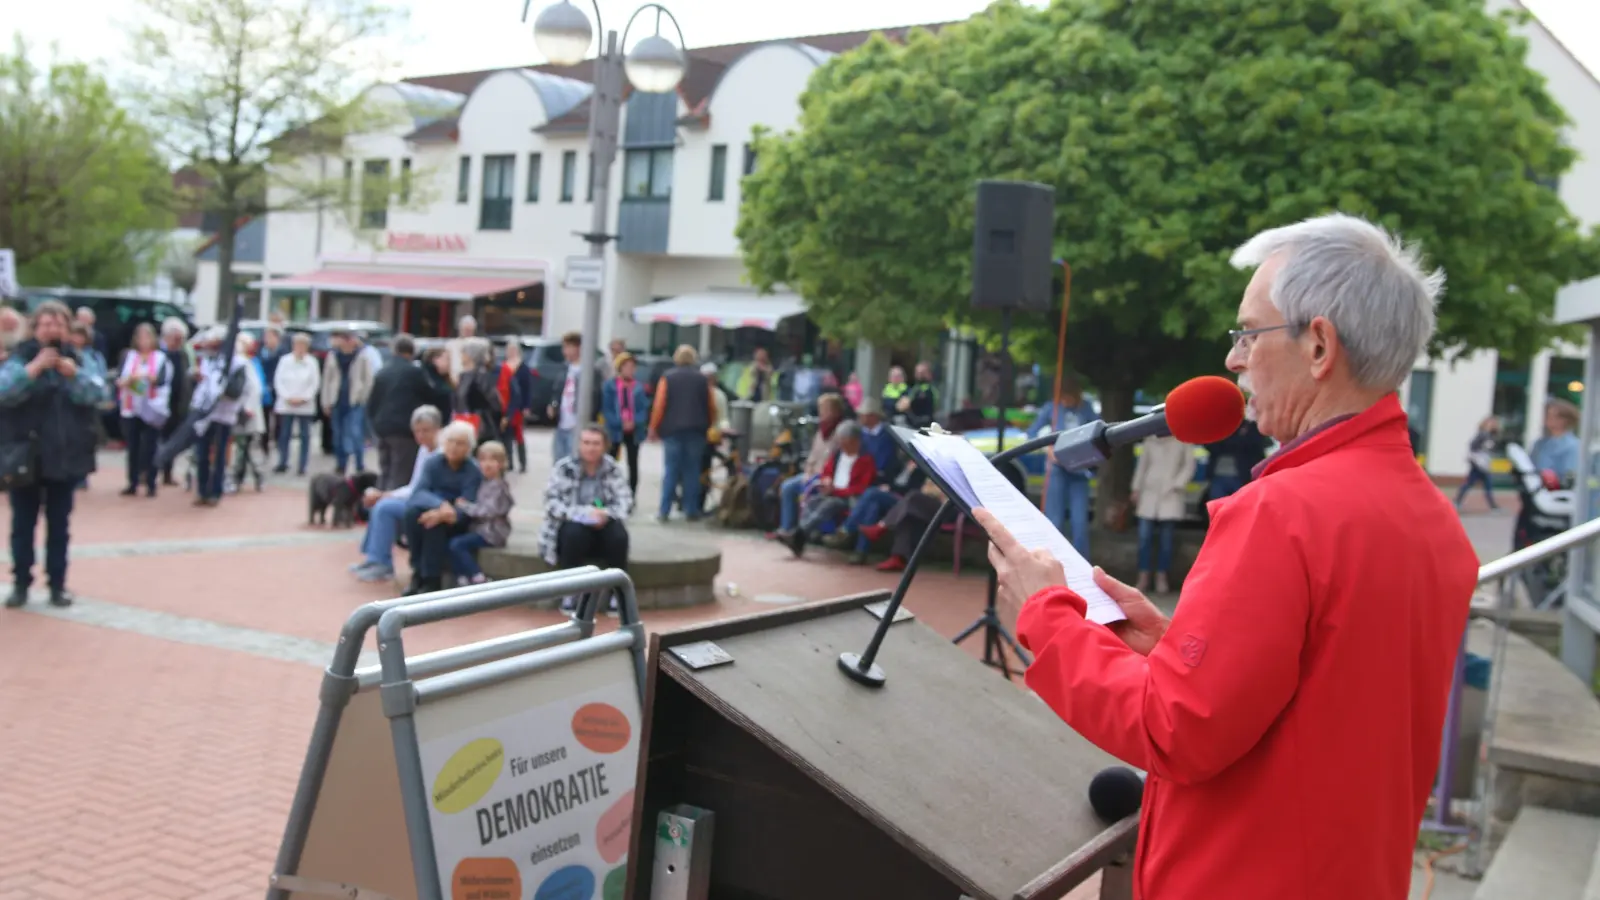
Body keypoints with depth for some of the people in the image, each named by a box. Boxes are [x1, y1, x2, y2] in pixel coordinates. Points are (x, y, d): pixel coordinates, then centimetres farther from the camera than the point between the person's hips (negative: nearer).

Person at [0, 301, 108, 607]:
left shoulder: (75, 360, 5)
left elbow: (101, 394, -6)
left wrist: (74, 375, -19)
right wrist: (35, 368, -26)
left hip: (65, 457, 3)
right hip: (25, 457, -2)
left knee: (59, 525, 9)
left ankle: (57, 585, 16)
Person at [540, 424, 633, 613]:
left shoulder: (613, 468, 1)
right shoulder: (564, 467, -7)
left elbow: (625, 501, -4)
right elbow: (552, 502, -14)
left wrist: (606, 514, -26)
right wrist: (582, 514, -28)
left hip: (603, 525, 2)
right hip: (572, 525, -2)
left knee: (619, 536, -29)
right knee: (574, 533, -35)